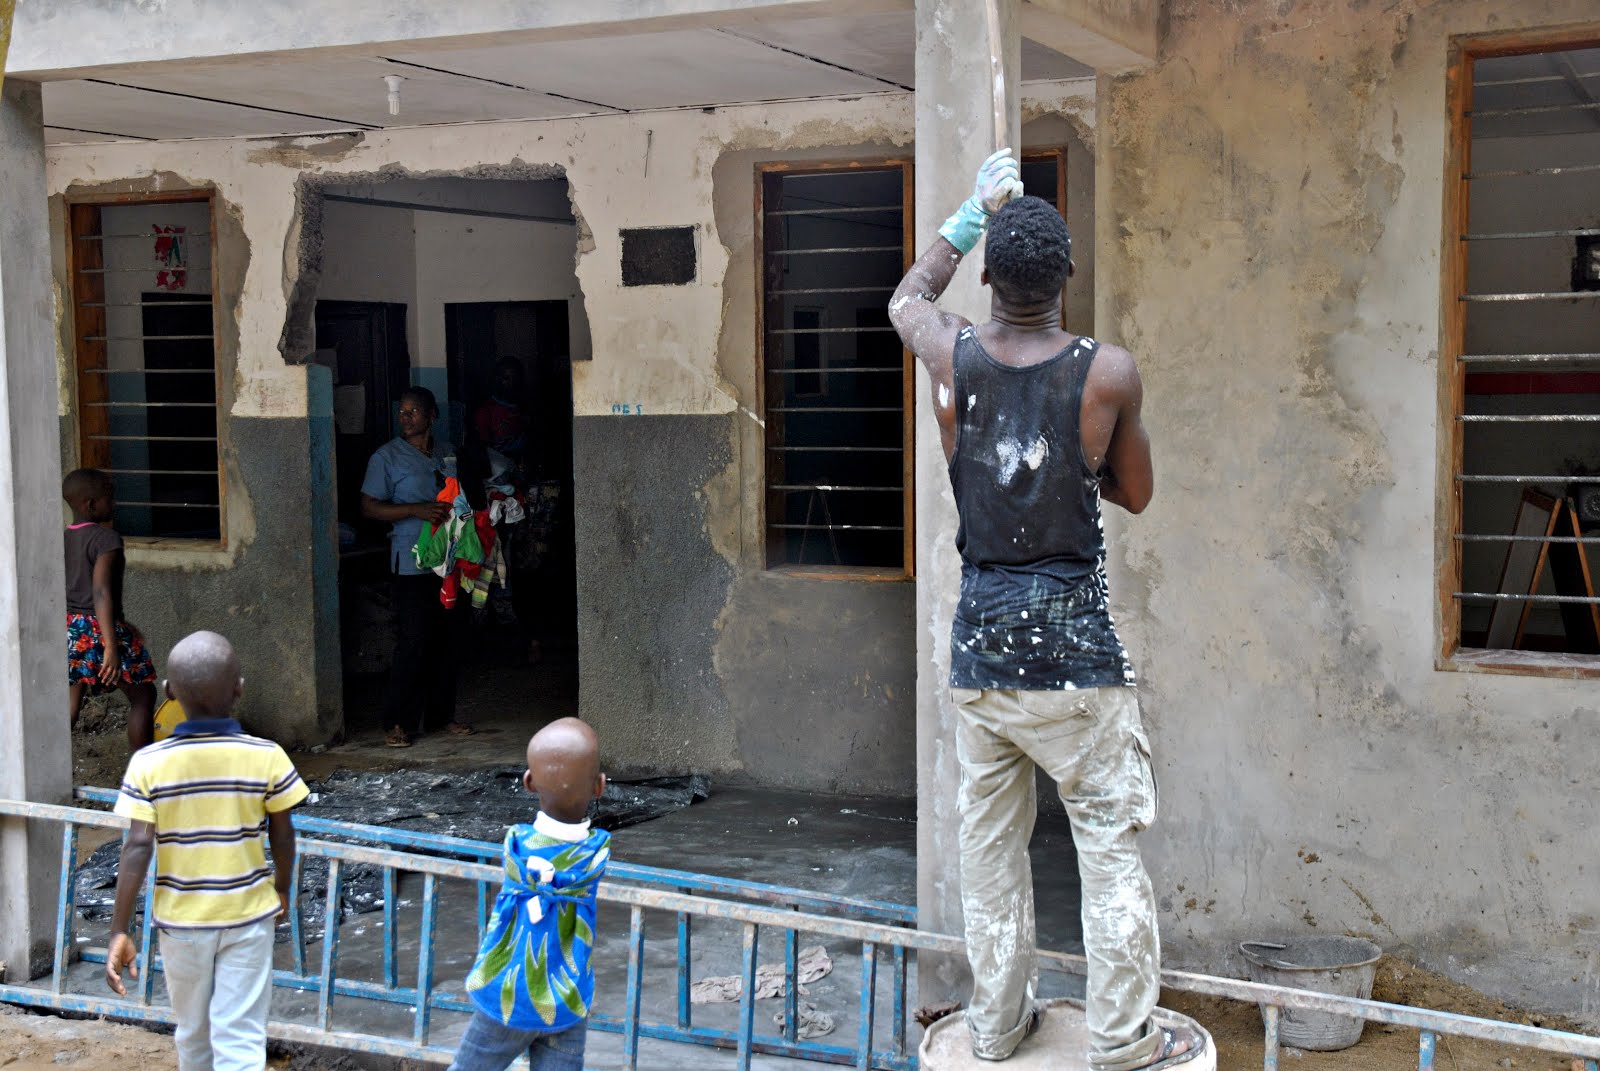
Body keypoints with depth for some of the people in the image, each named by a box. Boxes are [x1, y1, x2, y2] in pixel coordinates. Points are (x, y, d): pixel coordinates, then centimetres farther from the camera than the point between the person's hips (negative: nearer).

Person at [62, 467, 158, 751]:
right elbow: (101, 593, -23)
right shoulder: (106, 537, -14)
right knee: (143, 695, 10)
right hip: (98, 630, -7)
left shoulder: (62, 539, 10)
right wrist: (112, 646, -28)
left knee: (69, 706, 10)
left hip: (68, 629, 7)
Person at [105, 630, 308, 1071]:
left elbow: (137, 848, -14)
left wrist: (119, 930, -9)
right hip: (248, 917, -1)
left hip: (181, 920, 1)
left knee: (193, 1032, 21)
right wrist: (282, 888, 17)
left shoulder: (149, 764, -11)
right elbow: (282, 837, -1)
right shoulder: (266, 757, -11)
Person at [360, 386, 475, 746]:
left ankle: (442, 713, 20)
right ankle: (398, 721, 0)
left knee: (448, 640, 9)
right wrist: (417, 510, -18)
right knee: (412, 642, -9)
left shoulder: (447, 453, 14)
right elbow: (369, 507, -7)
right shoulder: (387, 457, -2)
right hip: (412, 564, -5)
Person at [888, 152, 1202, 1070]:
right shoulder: (1108, 371, -8)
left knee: (990, 841, 13)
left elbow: (909, 297, 22)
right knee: (1111, 841, 5)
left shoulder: (954, 357, -2)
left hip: (981, 636, 3)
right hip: (1074, 642, -3)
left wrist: (977, 211, 31)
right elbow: (1136, 493, 6)